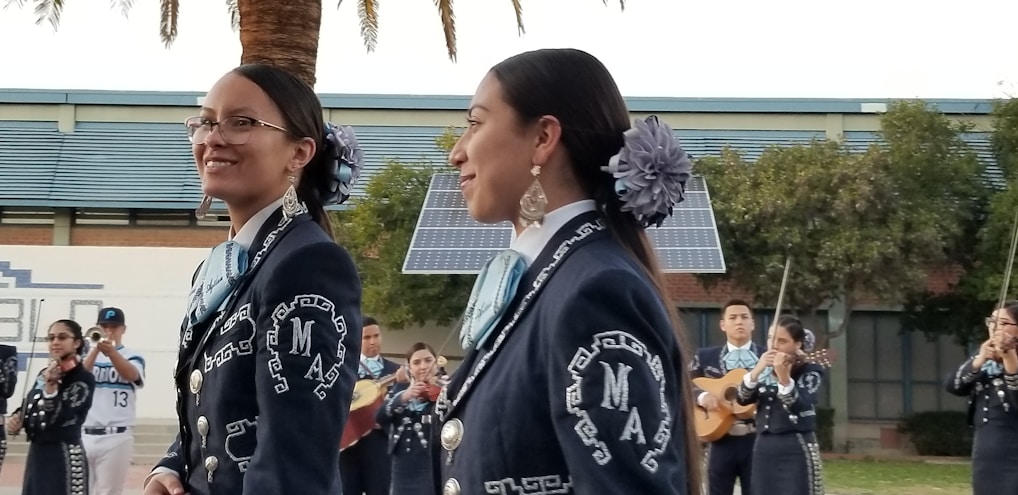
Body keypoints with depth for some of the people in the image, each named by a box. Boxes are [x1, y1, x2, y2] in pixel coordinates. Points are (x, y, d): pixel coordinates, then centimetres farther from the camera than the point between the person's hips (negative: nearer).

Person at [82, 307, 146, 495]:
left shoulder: (133, 357, 4)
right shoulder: (88, 355, 11)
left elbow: (132, 375, -19)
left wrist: (111, 352, -38)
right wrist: (95, 350, -24)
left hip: (117, 437, -3)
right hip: (85, 435, 3)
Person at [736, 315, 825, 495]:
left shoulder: (810, 371, -4)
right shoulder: (765, 370, 12)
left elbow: (800, 407, -19)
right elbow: (742, 398, -1)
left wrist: (784, 377, -32)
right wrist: (758, 369, -14)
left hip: (796, 450, -6)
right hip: (764, 449, 6)